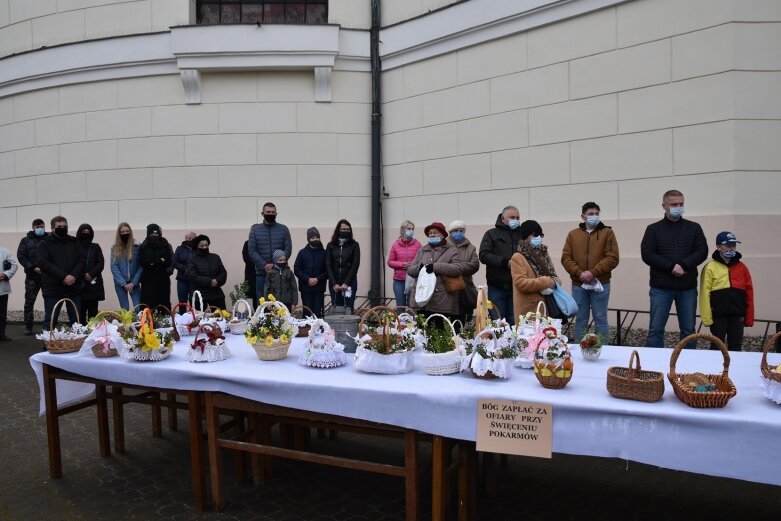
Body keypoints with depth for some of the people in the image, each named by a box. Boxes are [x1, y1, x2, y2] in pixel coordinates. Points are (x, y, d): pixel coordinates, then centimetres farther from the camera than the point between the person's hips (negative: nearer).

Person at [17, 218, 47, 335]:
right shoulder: (26, 240, 9)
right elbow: (21, 256, 1)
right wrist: (33, 268, -11)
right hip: (32, 276, 1)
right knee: (29, 301, 3)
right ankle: (28, 327, 12)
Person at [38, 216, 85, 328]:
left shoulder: (74, 242, 12)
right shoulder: (45, 243, 2)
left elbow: (82, 260, 4)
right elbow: (44, 263, -10)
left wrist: (74, 276, -13)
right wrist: (64, 276, -19)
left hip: (74, 287, 3)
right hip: (53, 288, -3)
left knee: (77, 320, 8)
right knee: (50, 320, 1)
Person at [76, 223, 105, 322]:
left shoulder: (95, 247, 12)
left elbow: (101, 263, 4)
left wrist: (91, 274, -10)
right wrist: (83, 275, -11)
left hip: (94, 285, 1)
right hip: (79, 284, -1)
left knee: (93, 312, 1)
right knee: (80, 311, -5)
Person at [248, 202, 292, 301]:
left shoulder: (283, 229, 7)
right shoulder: (255, 230, 8)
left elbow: (288, 249, 0)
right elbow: (252, 250, 1)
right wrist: (264, 265, -12)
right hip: (261, 272, 0)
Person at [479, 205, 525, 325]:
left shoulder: (522, 235, 14)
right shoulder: (492, 234, 6)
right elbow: (484, 255, -7)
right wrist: (505, 262, -16)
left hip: (516, 287, 3)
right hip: (497, 286, -2)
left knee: (514, 322, 9)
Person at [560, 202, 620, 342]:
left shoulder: (607, 233, 3)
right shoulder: (573, 234, 9)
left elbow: (612, 258, -7)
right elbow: (566, 258, 2)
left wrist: (593, 273, -16)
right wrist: (580, 273, -13)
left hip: (600, 284, -2)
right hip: (578, 285, 2)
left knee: (600, 319, 4)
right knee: (580, 320, 10)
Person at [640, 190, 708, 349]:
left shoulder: (694, 228, 9)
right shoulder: (653, 229, 4)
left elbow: (702, 251, -1)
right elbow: (647, 254, -7)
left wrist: (684, 265, -17)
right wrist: (671, 267, -16)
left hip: (688, 288, 2)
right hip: (661, 288, -2)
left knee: (688, 330, 8)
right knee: (655, 329, -1)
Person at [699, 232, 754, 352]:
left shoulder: (742, 267, 8)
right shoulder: (710, 267, -4)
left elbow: (749, 294, 9)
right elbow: (705, 294, -7)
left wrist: (749, 318, 6)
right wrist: (707, 318, -11)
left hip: (737, 315, 4)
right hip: (718, 315, -3)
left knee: (735, 346, 10)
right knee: (717, 346, 6)